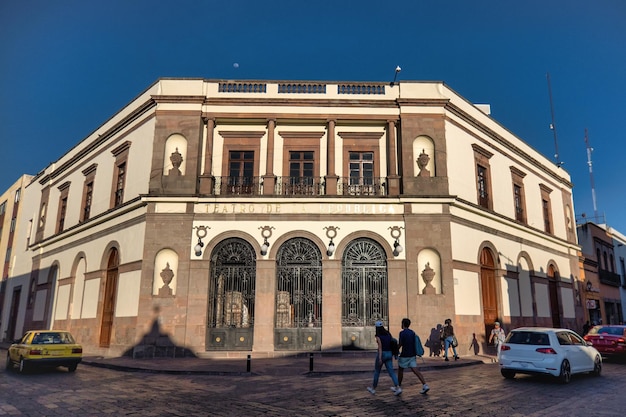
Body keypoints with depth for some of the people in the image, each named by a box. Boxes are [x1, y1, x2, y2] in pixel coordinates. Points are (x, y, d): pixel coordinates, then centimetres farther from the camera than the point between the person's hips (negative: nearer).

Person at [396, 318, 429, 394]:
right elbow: (414, 343, 13)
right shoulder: (412, 332, 8)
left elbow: (400, 344, -15)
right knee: (415, 370, 2)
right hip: (412, 355, 6)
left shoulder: (402, 333, -14)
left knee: (400, 370, 10)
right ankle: (425, 385, -10)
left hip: (404, 355, -6)